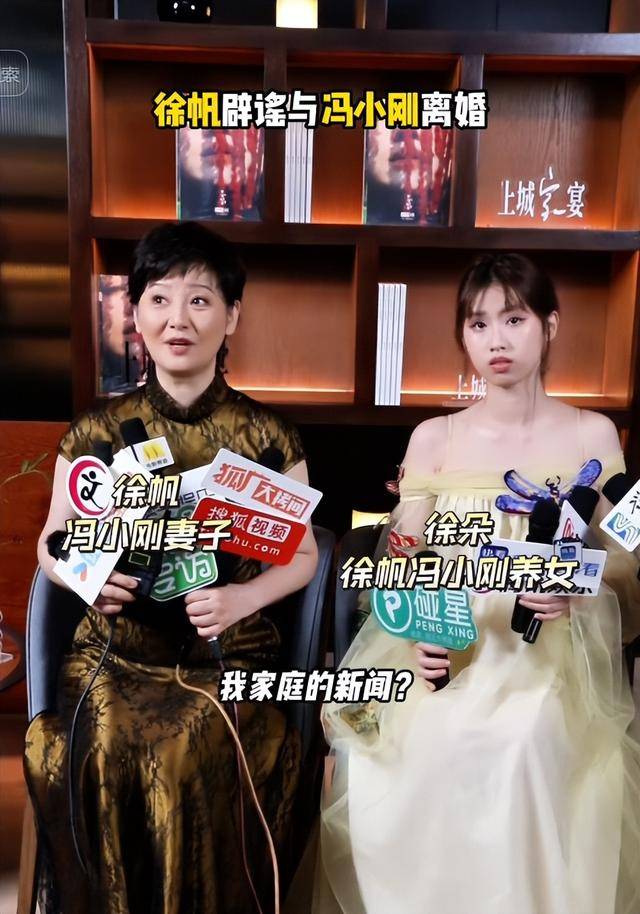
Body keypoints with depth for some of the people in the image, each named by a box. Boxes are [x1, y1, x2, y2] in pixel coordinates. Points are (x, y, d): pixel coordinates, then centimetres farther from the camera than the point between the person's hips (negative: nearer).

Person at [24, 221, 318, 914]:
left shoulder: (267, 436, -1)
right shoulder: (96, 431, 2)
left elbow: (302, 554, 4)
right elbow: (51, 543, 10)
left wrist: (243, 598, -15)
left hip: (229, 656, -1)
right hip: (115, 653, 2)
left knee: (195, 754, -26)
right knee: (95, 751, -24)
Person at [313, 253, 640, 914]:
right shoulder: (433, 438, 3)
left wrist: (574, 591, -14)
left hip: (549, 657, 0)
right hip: (449, 653, 1)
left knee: (523, 742, -26)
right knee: (421, 748, -21)